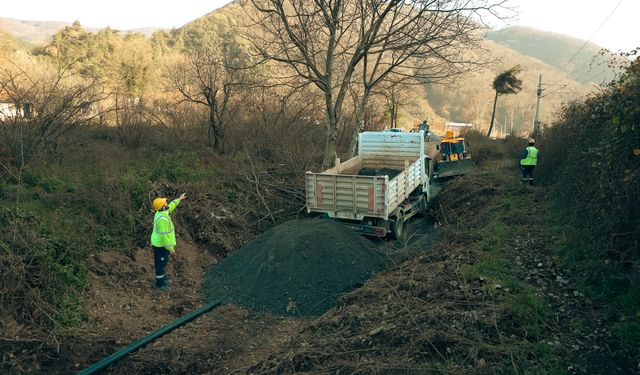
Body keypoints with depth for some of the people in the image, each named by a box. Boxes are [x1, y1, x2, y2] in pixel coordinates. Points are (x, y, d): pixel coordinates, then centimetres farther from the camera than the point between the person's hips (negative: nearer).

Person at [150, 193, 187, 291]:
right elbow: (164, 236, -30)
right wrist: (171, 249, -24)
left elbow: (170, 207, 20)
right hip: (160, 245, -9)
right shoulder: (162, 219, -33)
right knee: (160, 264, 8)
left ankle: (162, 278, 42)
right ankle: (160, 283, 24)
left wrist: (179, 199, 27)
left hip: (160, 243, 9)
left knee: (163, 262, 24)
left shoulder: (161, 212, -4)